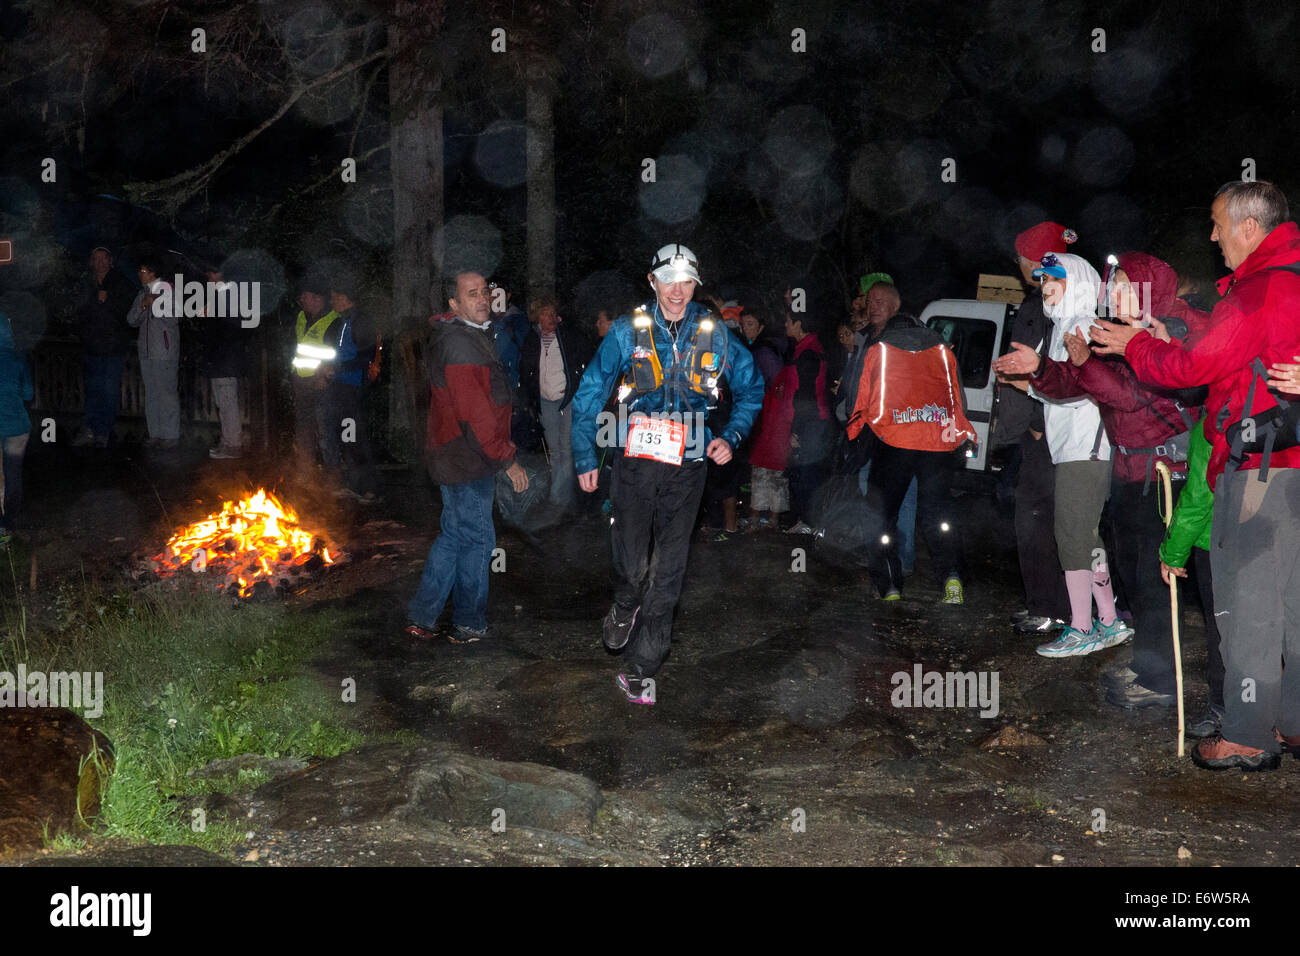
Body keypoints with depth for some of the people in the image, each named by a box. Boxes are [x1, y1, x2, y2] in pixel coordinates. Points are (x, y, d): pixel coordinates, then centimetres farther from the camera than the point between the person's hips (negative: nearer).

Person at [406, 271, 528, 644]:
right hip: (468, 461, -10)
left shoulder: (475, 337, 15)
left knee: (454, 535, 16)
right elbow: (474, 413, -23)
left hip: (460, 458, 10)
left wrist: (501, 449, 20)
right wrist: (507, 460, -19)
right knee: (477, 539, 1)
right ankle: (469, 625, 15)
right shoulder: (459, 343, -19)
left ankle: (422, 617, 23)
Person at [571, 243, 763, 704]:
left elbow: (751, 387, 15)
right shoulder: (628, 330, 1)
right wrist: (585, 459, 4)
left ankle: (639, 669, 12)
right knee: (632, 565, -3)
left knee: (668, 573, 1)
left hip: (687, 467, 1)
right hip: (635, 462, -1)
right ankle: (625, 606, 34)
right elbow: (589, 394, 6)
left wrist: (730, 437, 0)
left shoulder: (714, 333, 3)